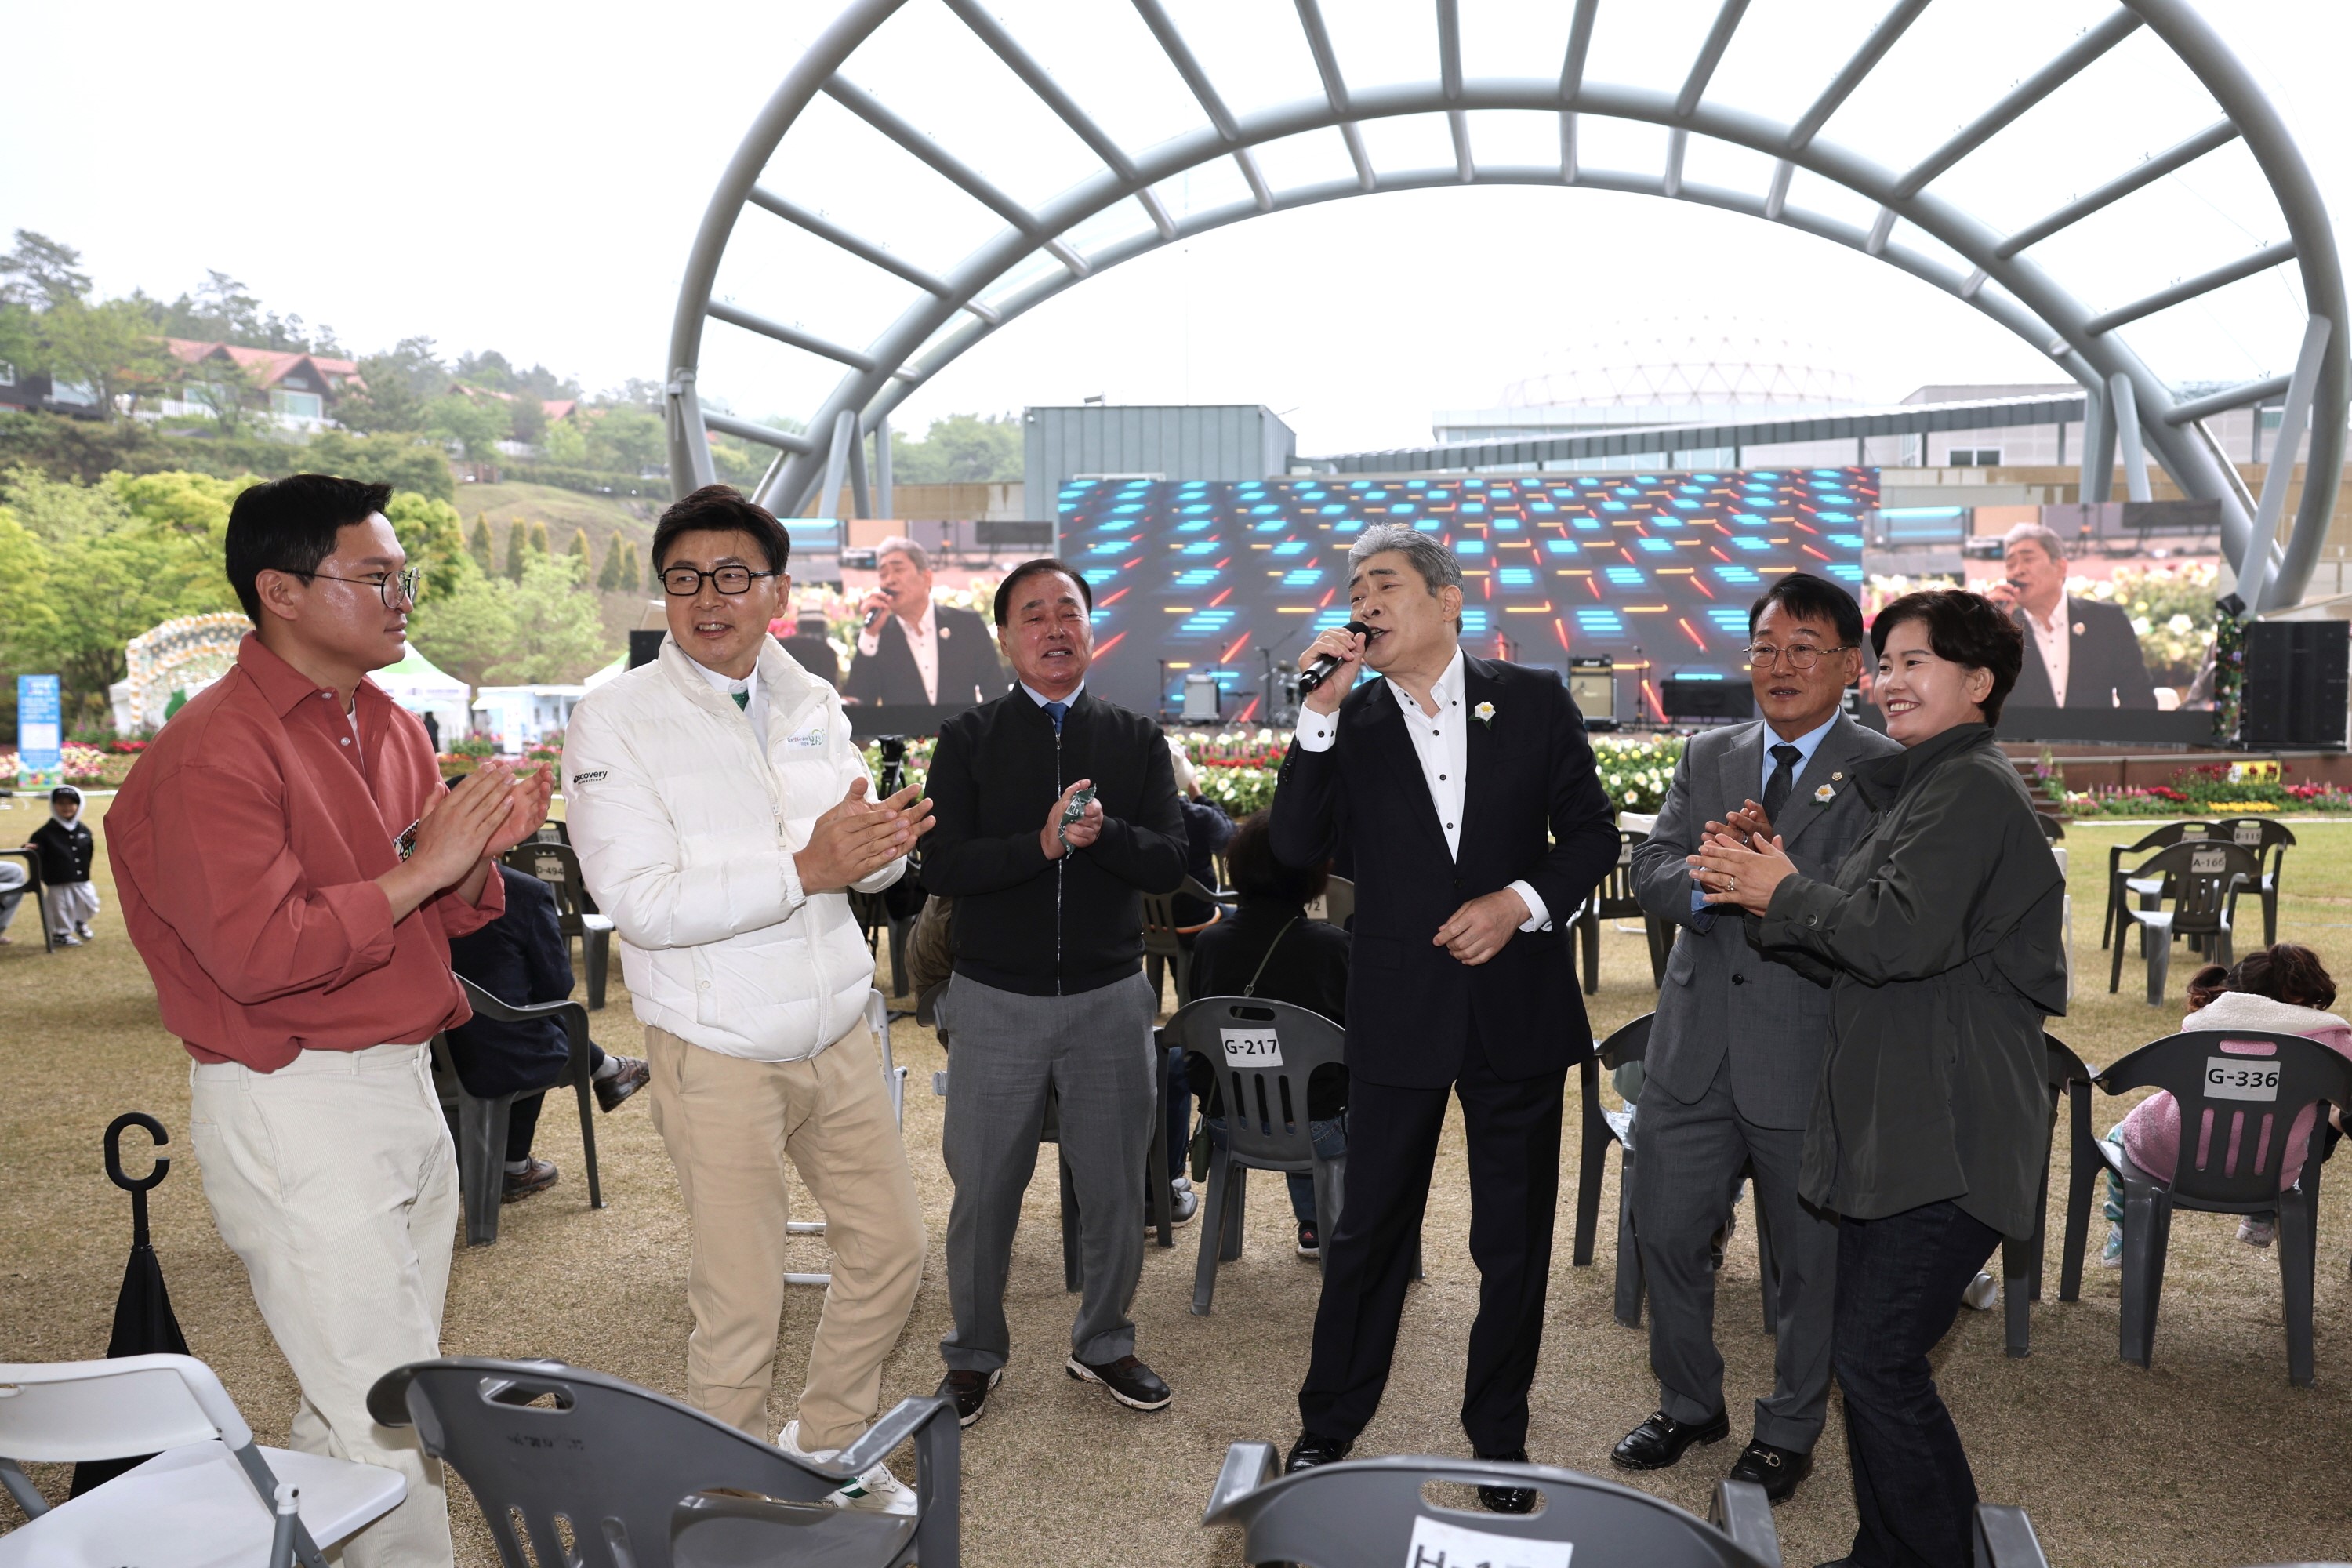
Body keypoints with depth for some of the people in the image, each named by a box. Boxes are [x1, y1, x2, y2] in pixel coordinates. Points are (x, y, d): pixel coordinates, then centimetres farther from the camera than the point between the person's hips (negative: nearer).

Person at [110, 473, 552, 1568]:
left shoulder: (390, 726, 11)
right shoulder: (213, 751, -15)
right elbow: (255, 952, -24)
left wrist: (480, 853, -4)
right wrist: (418, 869, -20)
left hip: (404, 1090, 9)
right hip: (293, 1108, -8)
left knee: (364, 1403, 19)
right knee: (389, 1418, -2)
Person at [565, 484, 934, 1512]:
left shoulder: (812, 705, 6)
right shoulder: (616, 720, -11)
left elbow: (862, 864, 8)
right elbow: (642, 902, -22)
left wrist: (886, 841, -17)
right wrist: (805, 867, -28)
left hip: (838, 1036, 6)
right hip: (720, 1056, -6)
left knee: (890, 1250, 15)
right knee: (739, 1304, 4)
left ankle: (831, 1450, 38)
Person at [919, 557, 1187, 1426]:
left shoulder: (1137, 740, 5)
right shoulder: (968, 740, 1)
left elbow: (1170, 863, -3)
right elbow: (942, 866, -10)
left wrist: (1105, 831, -23)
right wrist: (1043, 843, -23)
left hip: (1110, 996, 2)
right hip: (997, 997, -1)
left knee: (1115, 1186, 12)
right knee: (983, 1189, 8)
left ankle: (1104, 1345, 33)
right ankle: (974, 1354, 30)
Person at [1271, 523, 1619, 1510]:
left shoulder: (1534, 701, 0)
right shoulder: (1347, 724, 1)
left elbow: (1592, 832, 3)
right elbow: (1298, 848, -11)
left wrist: (1522, 901, -14)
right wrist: (1321, 712, -17)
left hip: (1517, 1004, 0)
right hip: (1399, 1012, 0)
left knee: (1515, 1238, 13)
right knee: (1368, 1228, 10)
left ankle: (1499, 1437, 32)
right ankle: (1328, 1426, 29)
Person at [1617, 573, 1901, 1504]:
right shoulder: (1708, 757, 8)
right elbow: (1650, 872, -2)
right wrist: (1708, 879, -22)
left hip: (1811, 1058, -4)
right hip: (1695, 1050, 4)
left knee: (1812, 1261, 12)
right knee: (1666, 1234, 15)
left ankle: (1788, 1433, 35)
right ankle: (1690, 1405, 38)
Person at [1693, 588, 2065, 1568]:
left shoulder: (1973, 788, -12)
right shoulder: (1922, 789, 20)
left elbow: (1903, 937, -25)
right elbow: (1853, 963, 17)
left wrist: (1783, 892, -11)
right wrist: (1771, 898, 2)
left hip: (1949, 1140, -10)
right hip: (1897, 1132, 10)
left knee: (1876, 1359, -8)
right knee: (1870, 1355, 15)